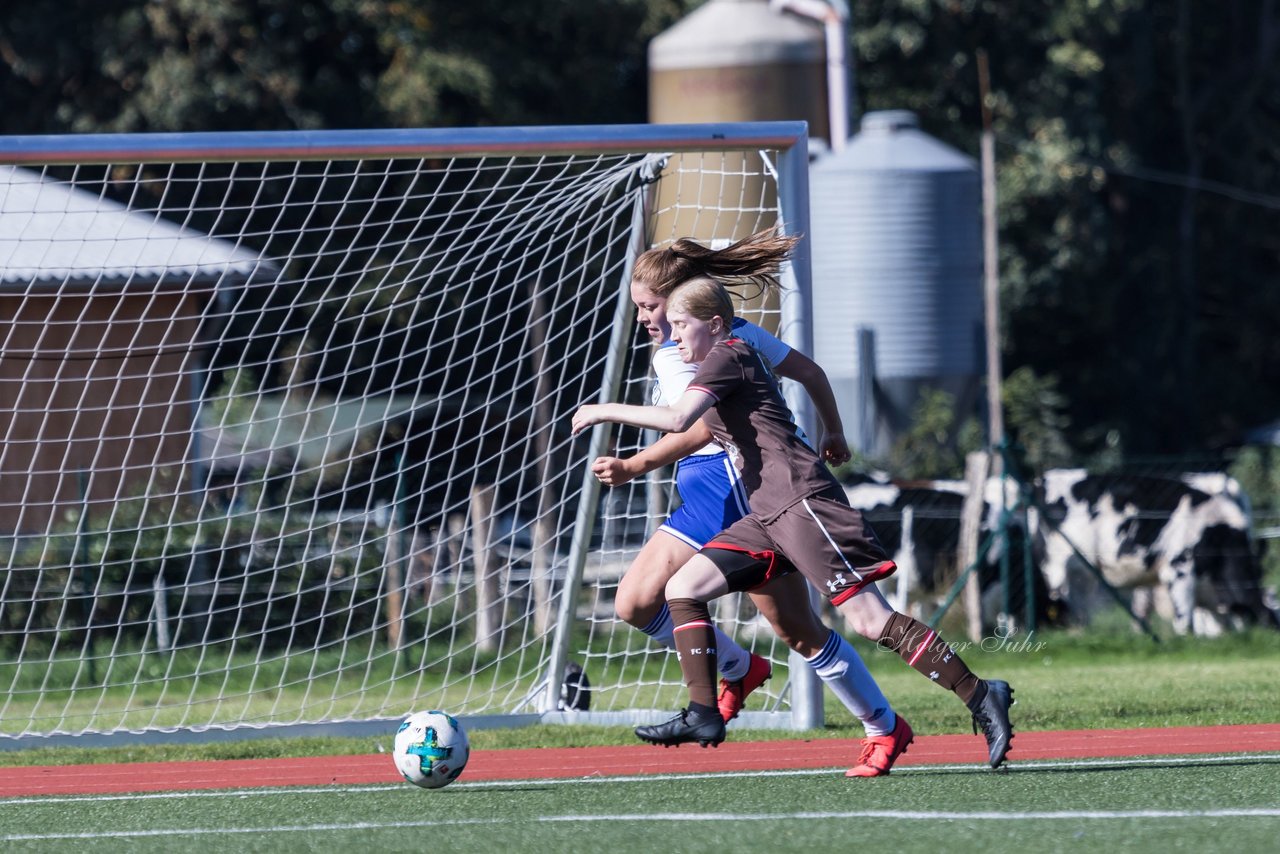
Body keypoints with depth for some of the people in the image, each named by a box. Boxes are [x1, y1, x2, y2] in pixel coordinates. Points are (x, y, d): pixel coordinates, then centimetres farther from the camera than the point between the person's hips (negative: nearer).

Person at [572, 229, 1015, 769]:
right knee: (682, 587, 2)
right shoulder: (722, 366, 22)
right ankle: (704, 714, -2)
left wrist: (606, 411, -13)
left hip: (802, 500, -10)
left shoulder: (726, 358, -7)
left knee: (868, 619, -15)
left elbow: (677, 419, -22)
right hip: (767, 516, 10)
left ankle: (979, 696, -13)